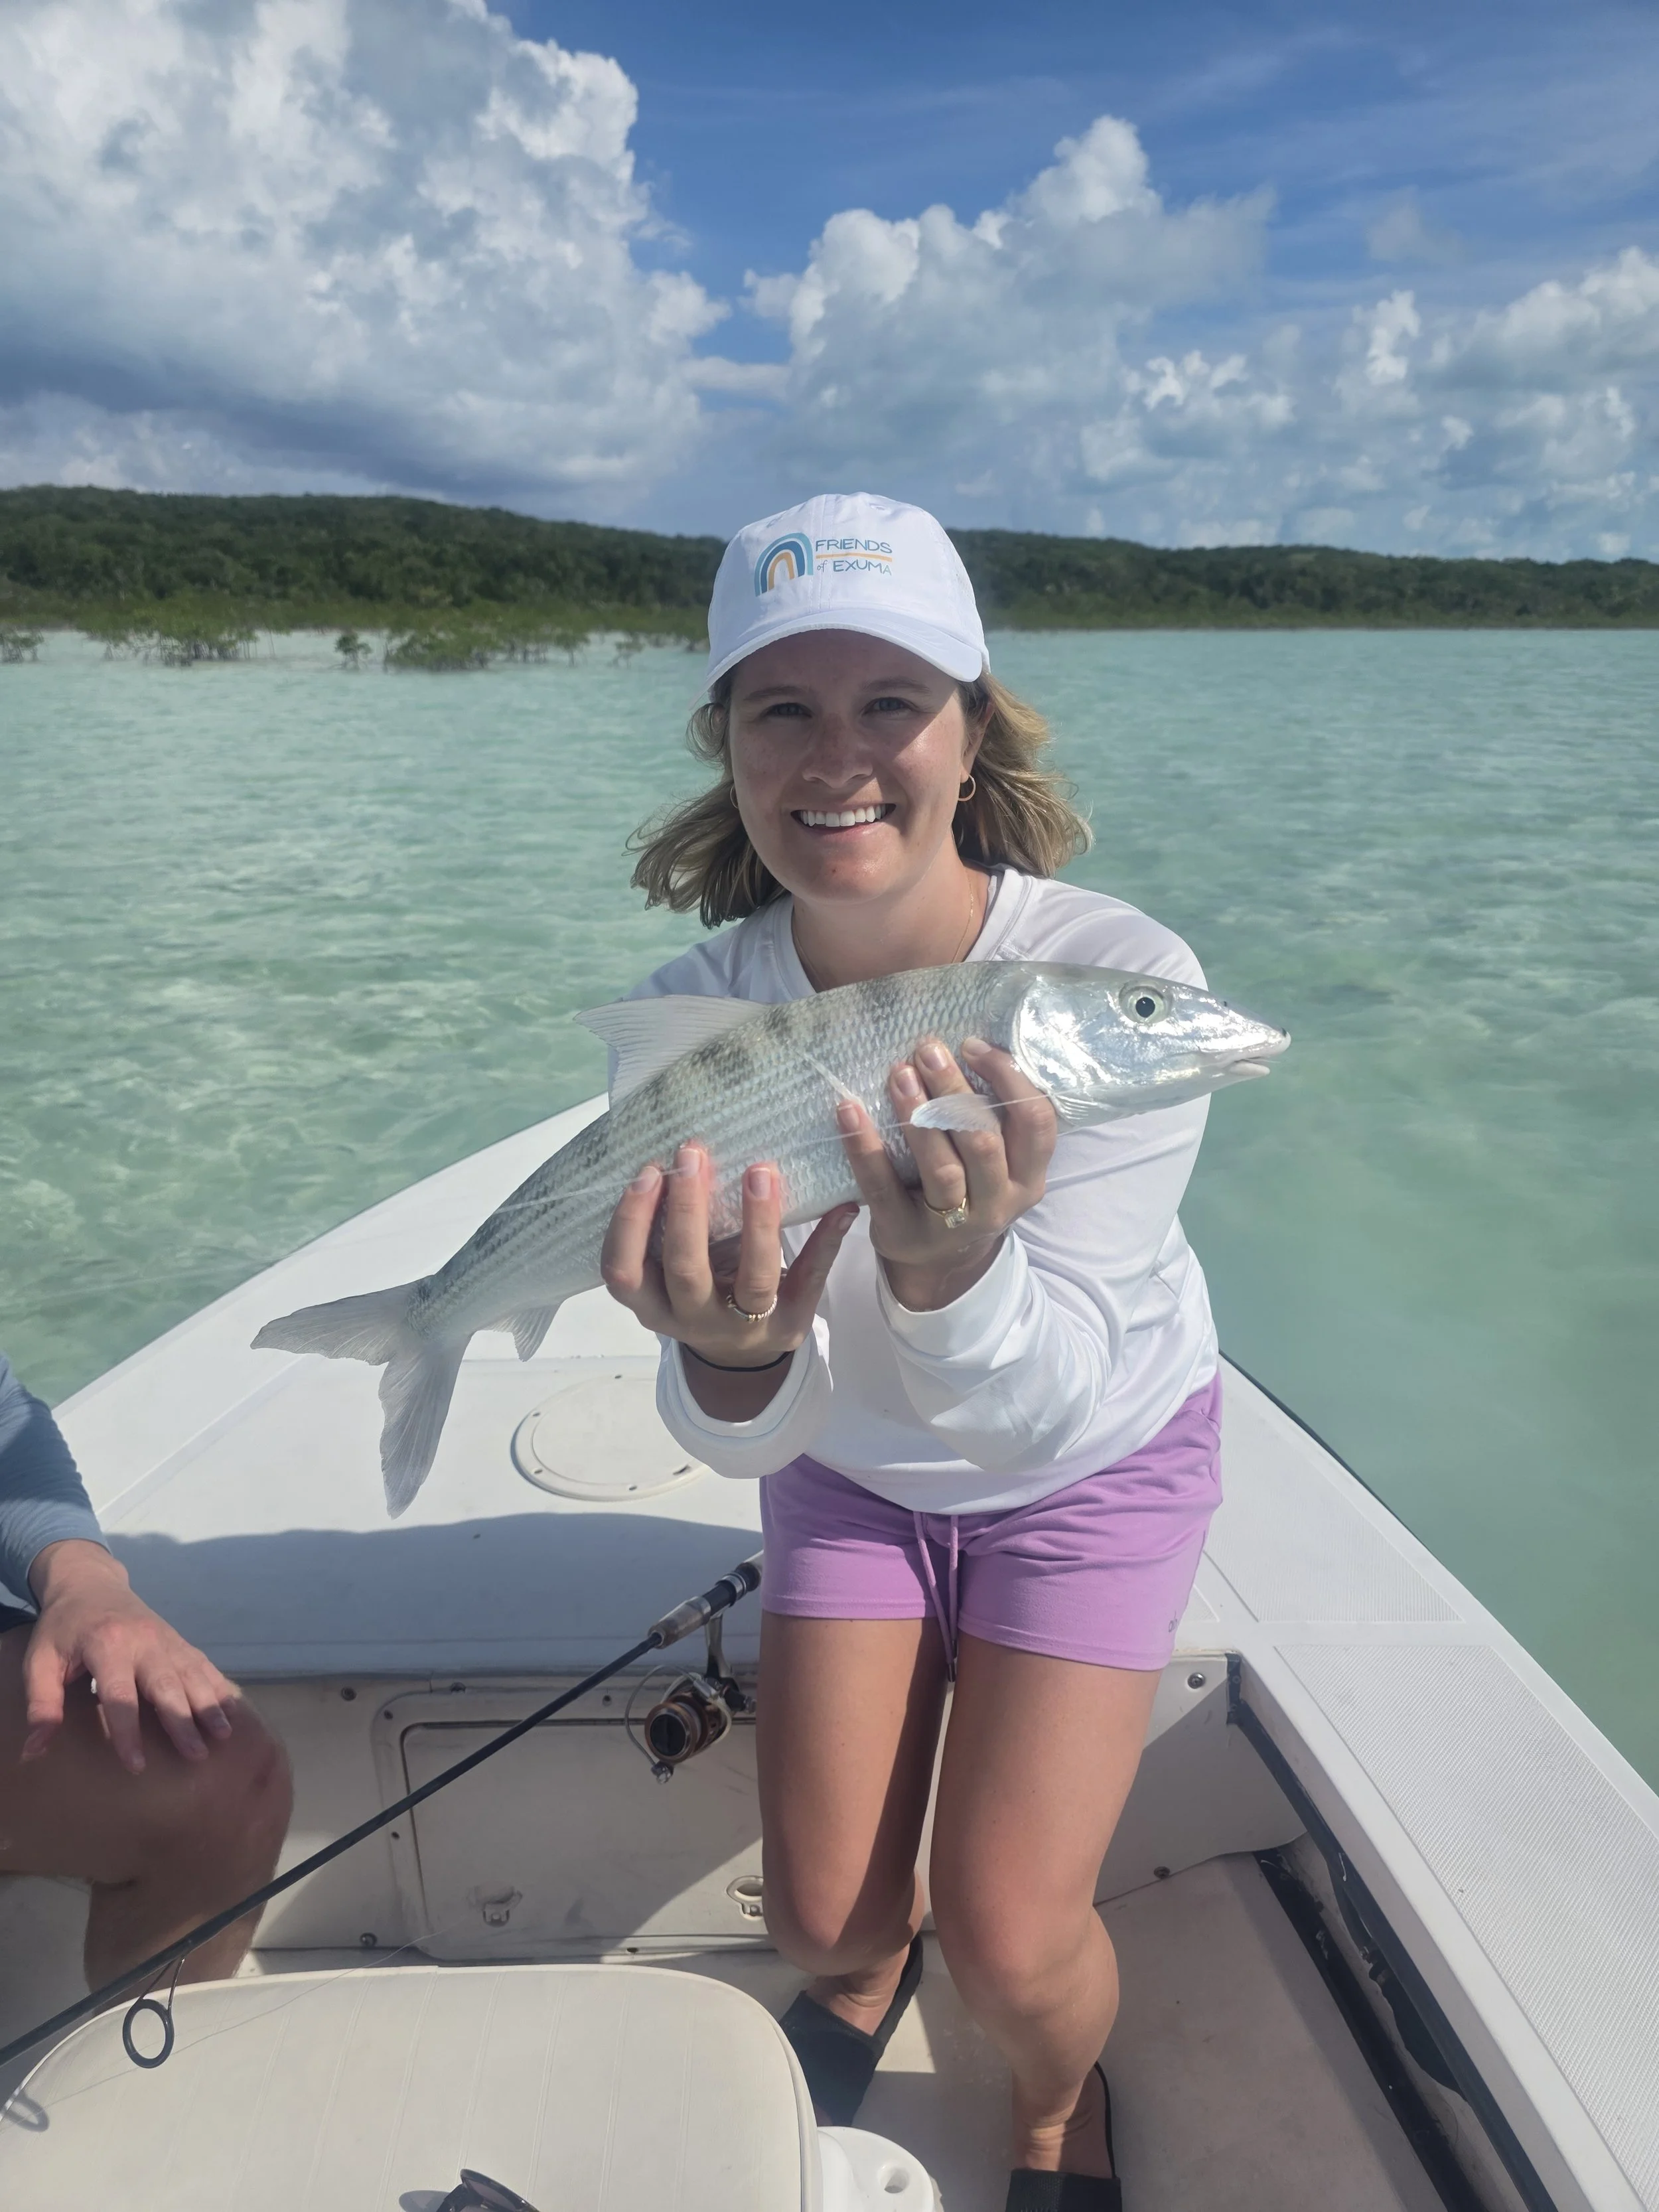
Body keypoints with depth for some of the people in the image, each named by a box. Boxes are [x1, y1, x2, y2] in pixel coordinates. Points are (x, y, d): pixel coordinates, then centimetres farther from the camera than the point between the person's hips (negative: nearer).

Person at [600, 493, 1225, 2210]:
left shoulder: (1120, 976, -31)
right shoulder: (695, 1012, -23)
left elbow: (1044, 1404, -33)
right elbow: (750, 1436, -23)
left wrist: (951, 1271, -54)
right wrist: (734, 1354, -46)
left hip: (1094, 1471, -2)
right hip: (848, 1470, 3)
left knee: (1007, 1944, -5)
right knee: (819, 1918, 6)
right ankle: (872, 1961, 47)